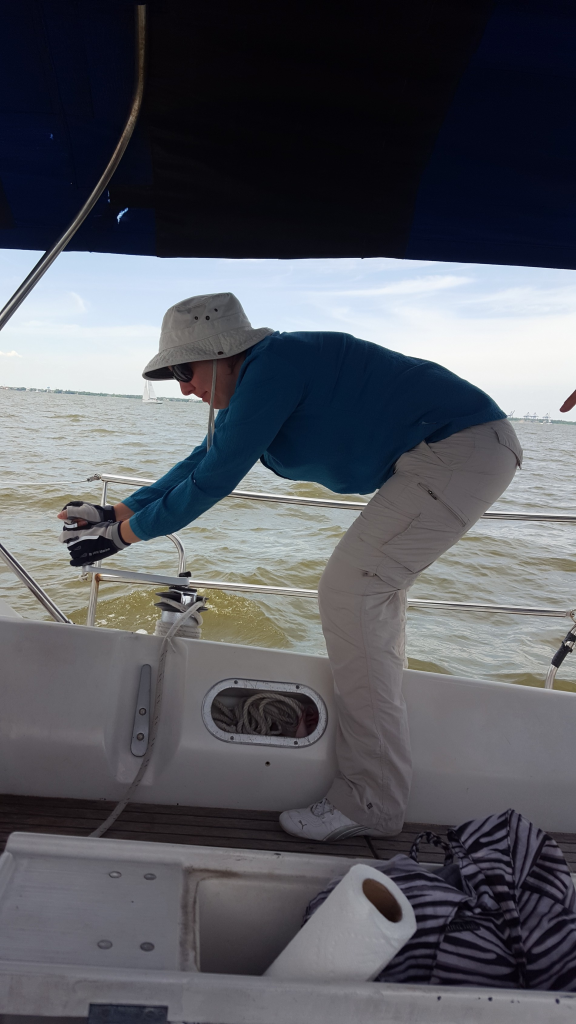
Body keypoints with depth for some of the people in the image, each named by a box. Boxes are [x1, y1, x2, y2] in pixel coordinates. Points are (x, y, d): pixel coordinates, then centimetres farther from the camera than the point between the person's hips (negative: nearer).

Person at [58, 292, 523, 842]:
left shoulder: (271, 368, -18)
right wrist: (114, 513, 13)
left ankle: (371, 802, -5)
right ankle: (381, 707, 36)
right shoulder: (252, 381, 13)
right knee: (371, 582, 20)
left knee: (348, 591, -13)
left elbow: (212, 480, -17)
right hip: (469, 451, 11)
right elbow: (200, 461, 17)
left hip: (459, 452, -11)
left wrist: (122, 534, -6)